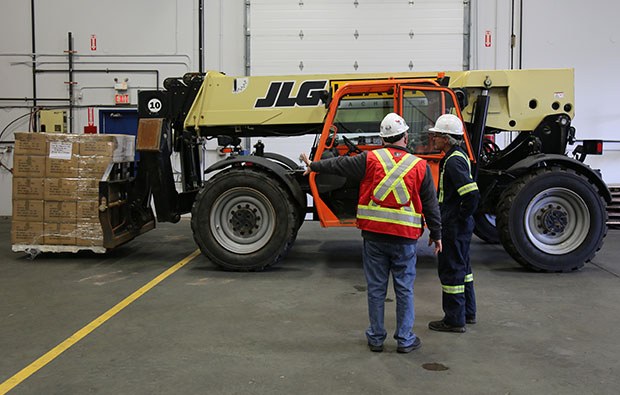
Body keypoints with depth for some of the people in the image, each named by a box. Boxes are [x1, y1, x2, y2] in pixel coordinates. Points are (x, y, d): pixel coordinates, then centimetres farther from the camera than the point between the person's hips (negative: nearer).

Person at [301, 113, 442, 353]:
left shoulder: (370, 160, -3)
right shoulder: (420, 166, 1)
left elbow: (340, 165, 8)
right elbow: (431, 205, 6)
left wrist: (314, 166, 25)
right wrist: (436, 234, 16)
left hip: (374, 235, 0)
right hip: (405, 237, 0)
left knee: (376, 288, 9)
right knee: (404, 289, 9)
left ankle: (376, 338, 19)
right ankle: (405, 340, 16)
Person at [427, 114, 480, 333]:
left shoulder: (453, 161, -20)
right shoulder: (459, 156, 13)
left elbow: (472, 194, -29)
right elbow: (468, 193, 22)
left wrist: (459, 218, -18)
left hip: (454, 226, -11)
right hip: (461, 225, 11)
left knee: (450, 270, -2)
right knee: (462, 267, 19)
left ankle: (454, 320, 7)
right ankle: (468, 312, 31)